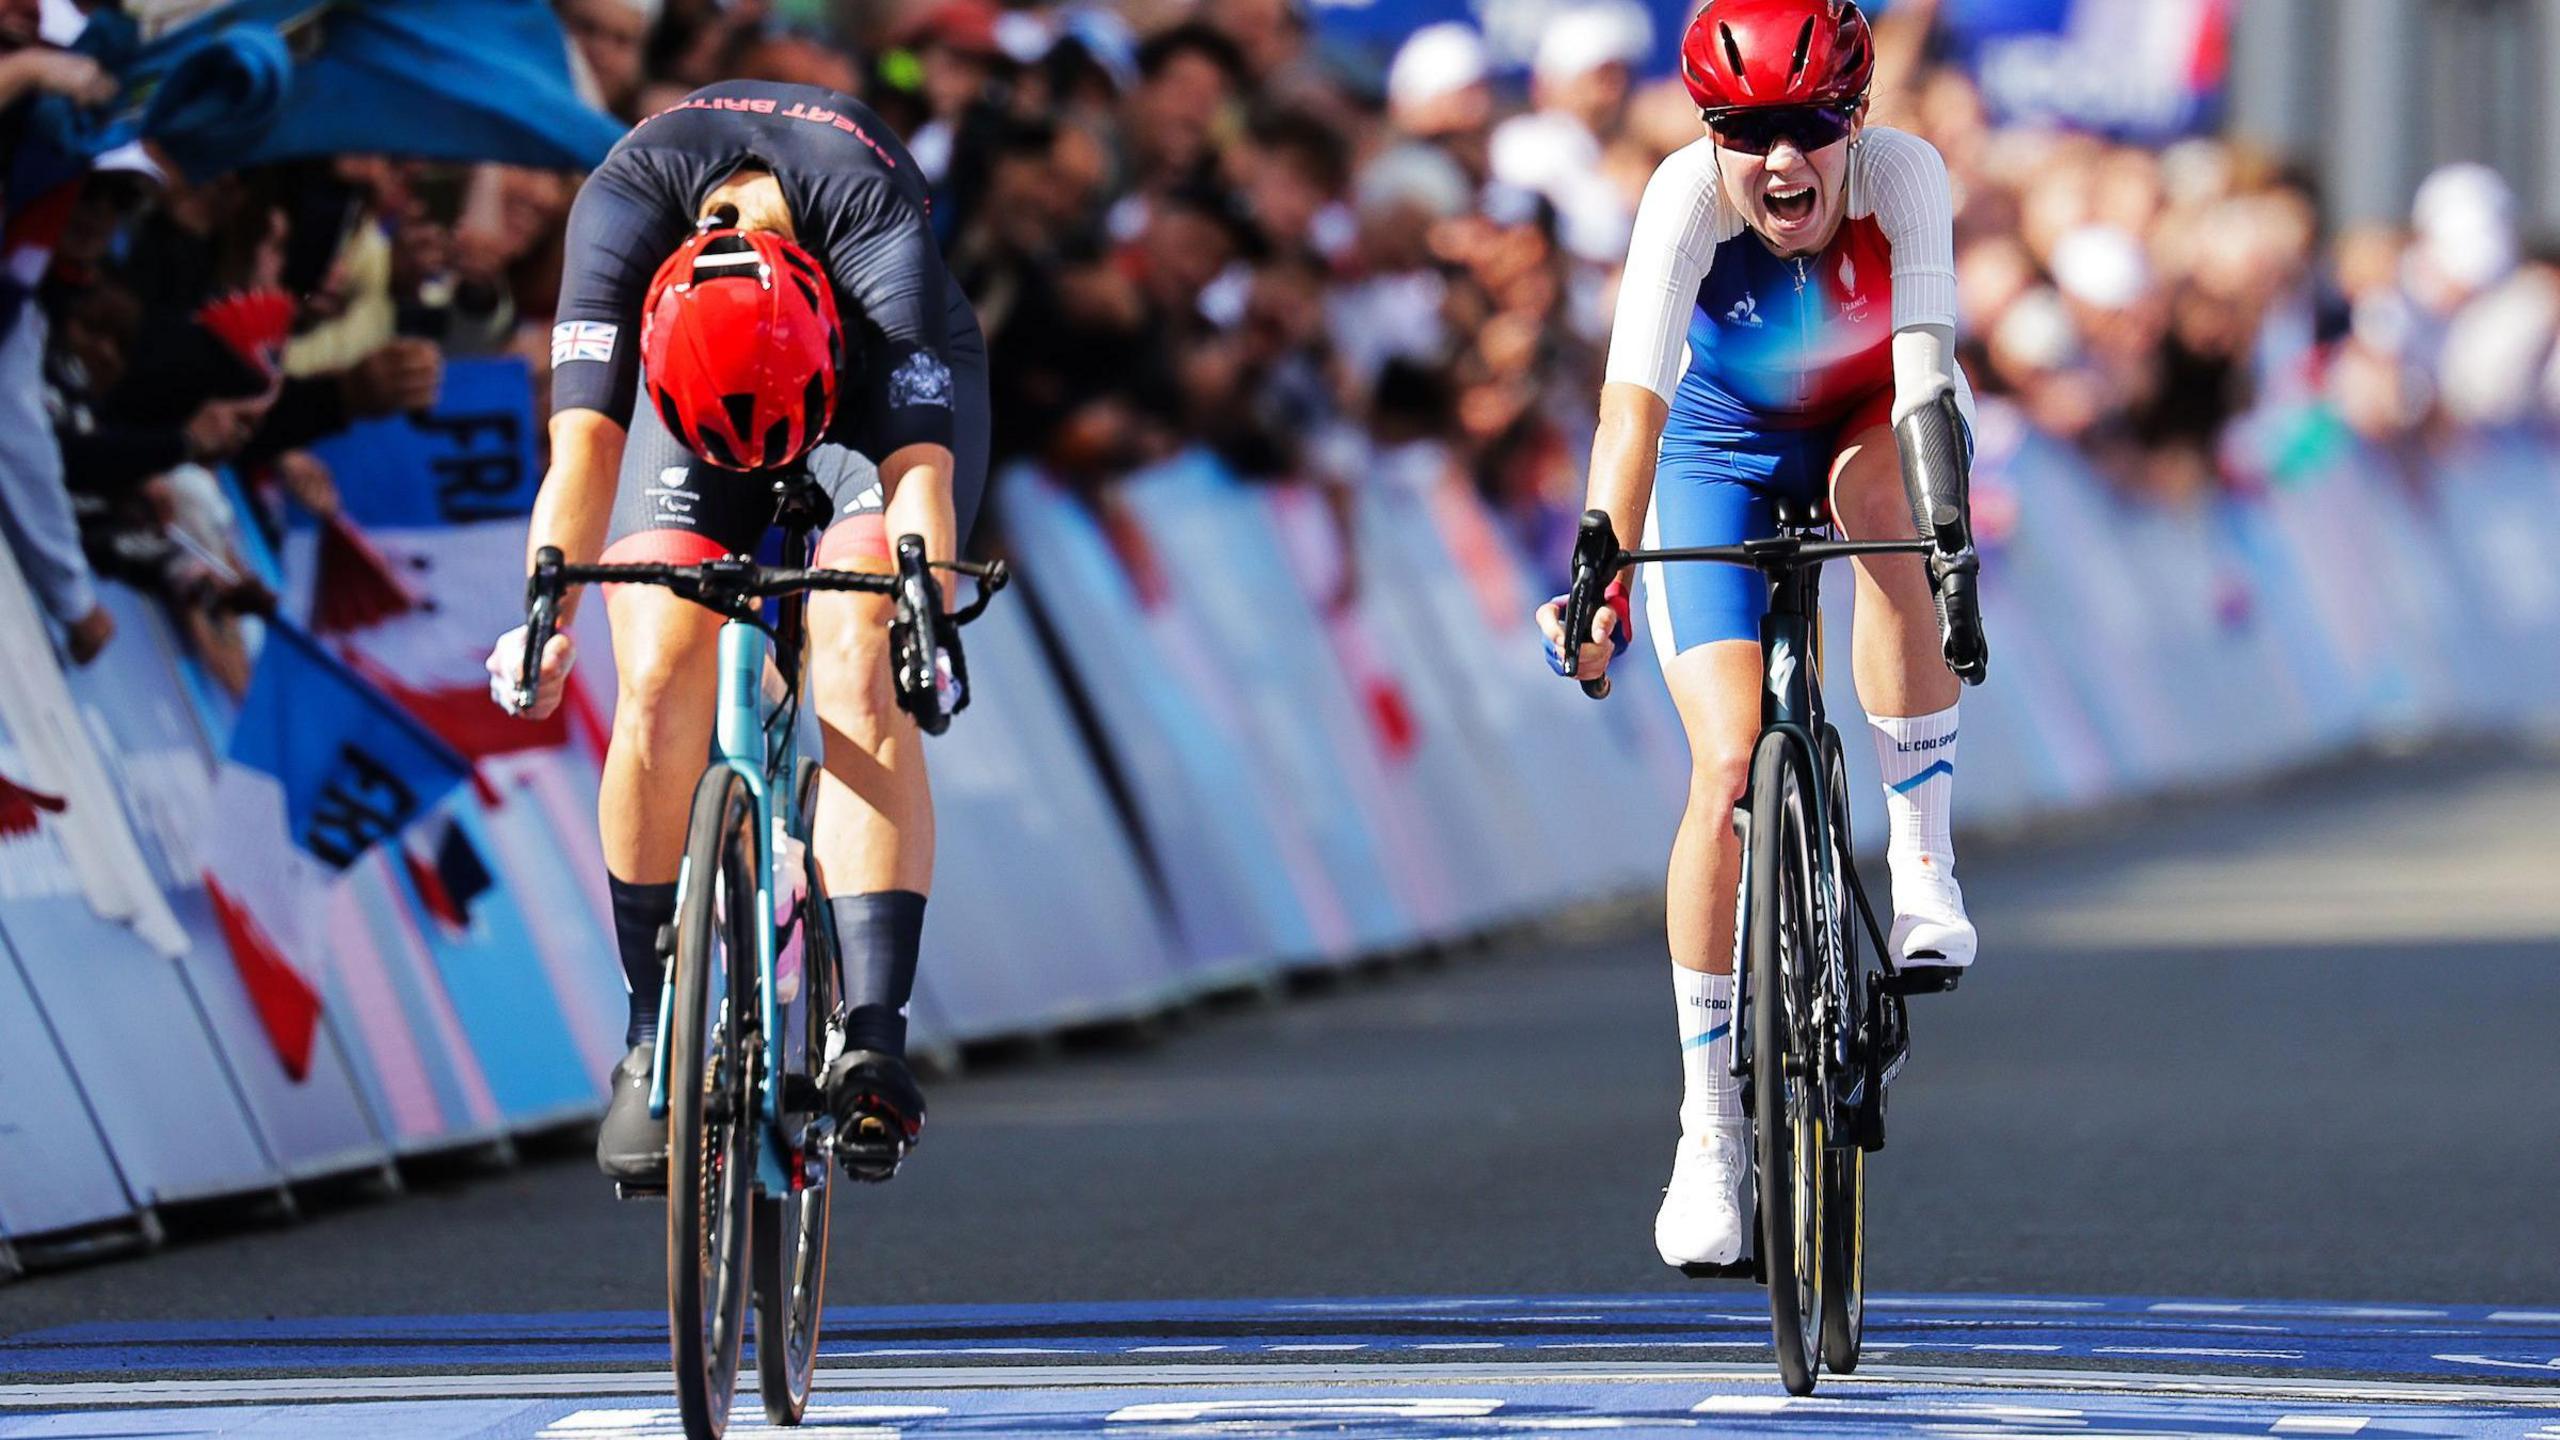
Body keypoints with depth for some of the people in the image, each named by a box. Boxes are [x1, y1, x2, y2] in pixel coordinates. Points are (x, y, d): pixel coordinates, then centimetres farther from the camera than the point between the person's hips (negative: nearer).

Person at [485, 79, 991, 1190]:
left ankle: (872, 1045, -32)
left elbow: (922, 464, -46)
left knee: (857, 676, -24)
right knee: (658, 691, -17)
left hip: (883, 379, -2)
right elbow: (585, 441, -42)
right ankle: (651, 1042, -5)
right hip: (693, 380, 2)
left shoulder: (876, 222, -39)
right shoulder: (623, 208, -35)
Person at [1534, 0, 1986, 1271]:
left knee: (1886, 498, -37)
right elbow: (1633, 402, -42)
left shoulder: (1902, 174, -31)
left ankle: (1922, 865, -24)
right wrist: (1601, 577, -55)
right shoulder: (1687, 195, -32)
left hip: (1865, 424, 1)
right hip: (1720, 444, -1)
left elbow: (1925, 377, -41)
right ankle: (1710, 1131, -5)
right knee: (1729, 760, -15)